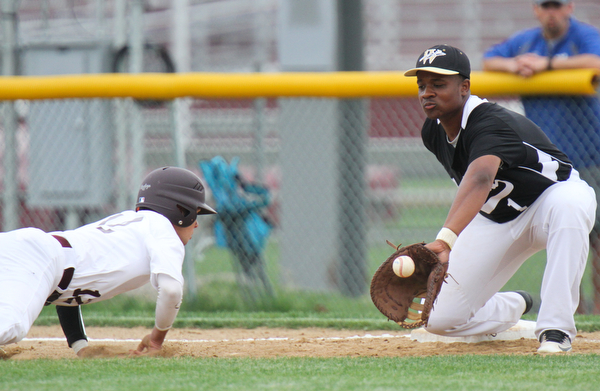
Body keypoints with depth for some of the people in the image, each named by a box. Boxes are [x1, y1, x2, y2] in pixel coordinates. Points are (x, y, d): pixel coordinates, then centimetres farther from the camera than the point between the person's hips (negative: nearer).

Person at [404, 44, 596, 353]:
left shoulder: (490, 124, -34)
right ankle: (512, 308, 27)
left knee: (569, 202, -45)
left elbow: (479, 180, -54)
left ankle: (556, 329, -37)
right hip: (495, 218, 6)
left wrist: (446, 239, -69)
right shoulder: (433, 132, -9)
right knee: (440, 319, -7)